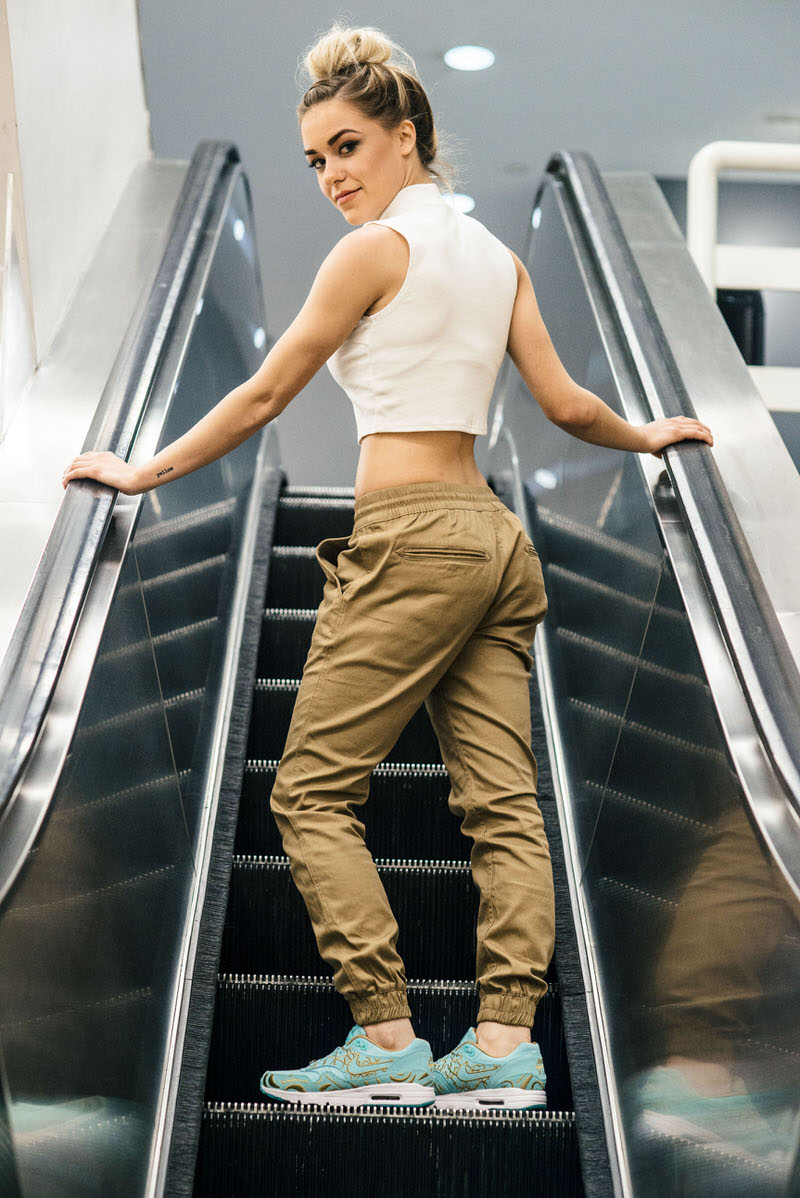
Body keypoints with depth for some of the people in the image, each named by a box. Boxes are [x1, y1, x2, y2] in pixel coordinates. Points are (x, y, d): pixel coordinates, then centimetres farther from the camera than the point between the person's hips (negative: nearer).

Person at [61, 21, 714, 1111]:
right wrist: (648, 437, 32)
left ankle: (389, 1041, -4)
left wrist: (144, 471, 7)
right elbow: (566, 406, 13)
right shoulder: (496, 252, 17)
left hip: (411, 540, -8)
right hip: (494, 533, 9)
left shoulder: (376, 247, -4)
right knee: (503, 803, 3)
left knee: (312, 791, -1)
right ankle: (505, 1044, 3)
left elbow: (265, 394, -2)